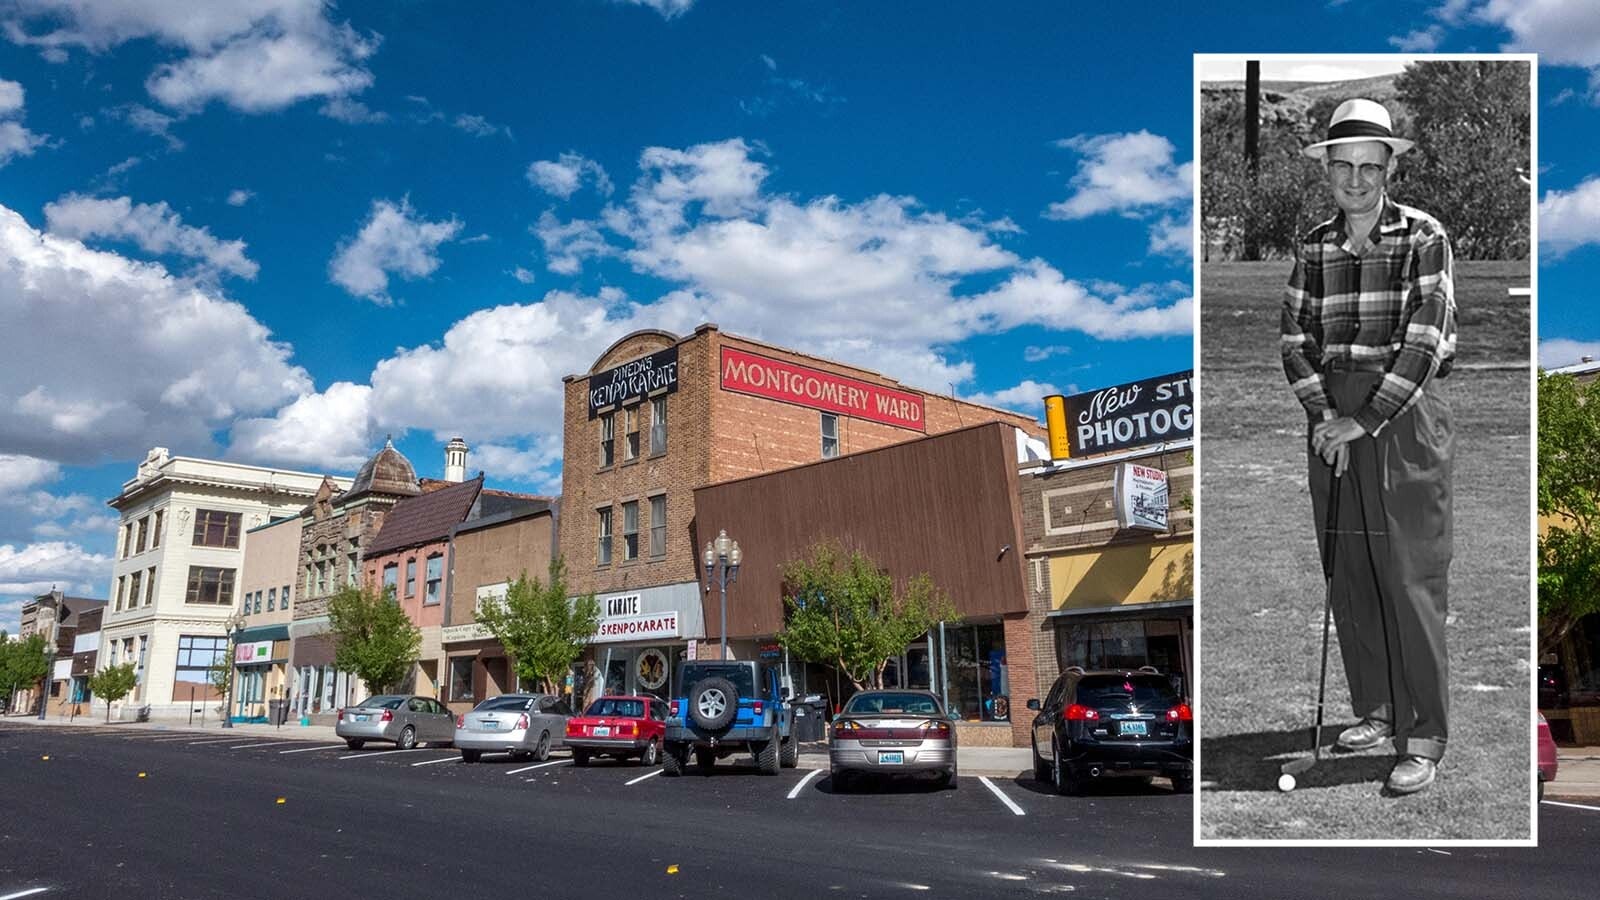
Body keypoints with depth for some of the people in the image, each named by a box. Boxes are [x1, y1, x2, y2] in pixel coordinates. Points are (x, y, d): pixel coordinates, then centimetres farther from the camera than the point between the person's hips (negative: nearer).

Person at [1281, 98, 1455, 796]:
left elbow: (1423, 343, -11)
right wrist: (1322, 415, -8)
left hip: (1404, 413, -4)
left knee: (1410, 580, -5)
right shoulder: (1312, 248, 9)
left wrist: (1364, 422, -15)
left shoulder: (1423, 237, -3)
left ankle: (1423, 739, 3)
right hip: (1332, 419, 5)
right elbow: (1295, 340, 6)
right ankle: (1375, 710, 24)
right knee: (1348, 575, 9)